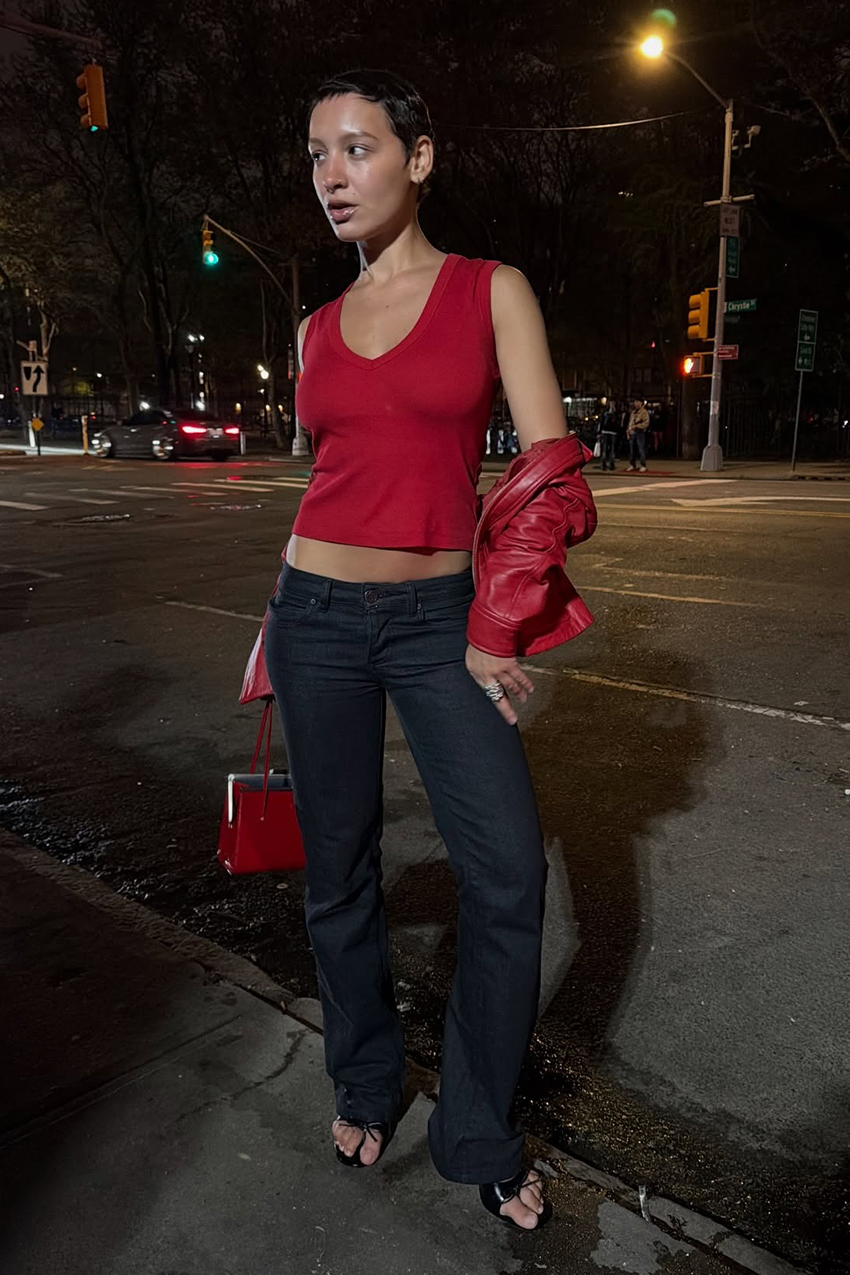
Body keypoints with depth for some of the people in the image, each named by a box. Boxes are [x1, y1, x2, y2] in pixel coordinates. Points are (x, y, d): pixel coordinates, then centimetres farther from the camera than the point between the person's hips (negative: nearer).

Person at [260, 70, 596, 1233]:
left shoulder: (491, 290, 0)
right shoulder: (318, 328, 10)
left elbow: (547, 470, -6)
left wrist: (495, 631, -8)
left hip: (439, 618, -2)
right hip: (321, 615, 3)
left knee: (508, 876, -6)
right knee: (339, 871, 10)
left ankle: (478, 1132, 18)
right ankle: (366, 1083, 35)